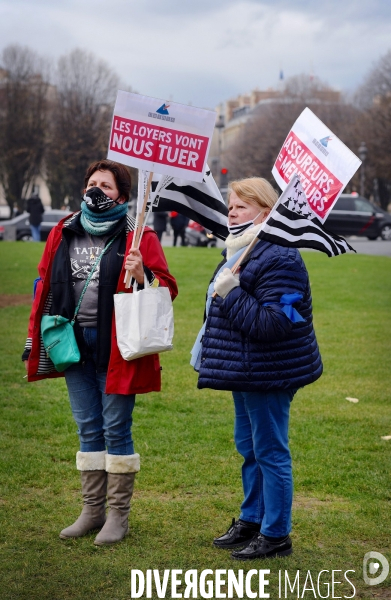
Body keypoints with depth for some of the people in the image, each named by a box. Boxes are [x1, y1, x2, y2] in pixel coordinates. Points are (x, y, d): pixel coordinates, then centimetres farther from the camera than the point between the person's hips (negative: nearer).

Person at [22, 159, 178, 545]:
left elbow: (167, 289, -5)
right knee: (88, 430, 12)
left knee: (116, 430, 1)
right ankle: (92, 510, 23)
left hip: (116, 347, -5)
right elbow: (45, 285, 14)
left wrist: (142, 276, -24)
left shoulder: (138, 237, -5)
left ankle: (118, 514, 12)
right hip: (74, 343, 5)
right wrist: (35, 336, 11)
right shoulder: (63, 234, 9)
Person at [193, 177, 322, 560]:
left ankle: (275, 535, 10)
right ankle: (251, 520, 32)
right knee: (248, 446, 18)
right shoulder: (239, 252, 13)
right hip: (245, 371, 10)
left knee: (270, 451, -1)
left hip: (269, 374, -10)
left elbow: (274, 324, -27)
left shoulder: (278, 259, -20)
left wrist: (231, 294, -26)